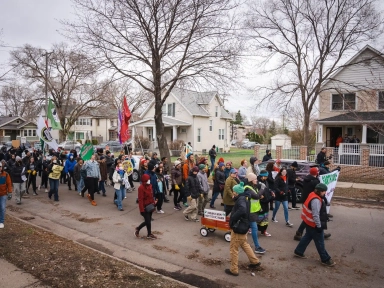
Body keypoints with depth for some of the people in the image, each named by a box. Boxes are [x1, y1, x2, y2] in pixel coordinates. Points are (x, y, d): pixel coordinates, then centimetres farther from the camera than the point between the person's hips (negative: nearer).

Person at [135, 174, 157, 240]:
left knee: (148, 220, 13)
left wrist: (154, 203, 14)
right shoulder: (141, 188, -20)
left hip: (150, 206, 8)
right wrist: (142, 210, -21)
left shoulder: (149, 186, 6)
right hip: (145, 207, -8)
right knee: (148, 221, 1)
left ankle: (138, 229, 34)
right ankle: (149, 234, 20)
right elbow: (140, 199, -21)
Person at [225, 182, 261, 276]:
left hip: (239, 228, -10)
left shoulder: (241, 199, -23)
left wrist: (232, 219, -31)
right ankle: (255, 261, 39)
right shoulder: (244, 198, 6)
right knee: (244, 244, 28)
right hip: (243, 226, 10)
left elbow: (242, 210, -42)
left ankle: (234, 270, 15)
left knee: (233, 249, 4)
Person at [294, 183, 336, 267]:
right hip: (314, 224, -10)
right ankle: (326, 259, 18)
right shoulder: (316, 200, -28)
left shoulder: (313, 195, 3)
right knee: (320, 242, 4)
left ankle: (298, 252, 32)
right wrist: (319, 226, -21)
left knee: (307, 237, 22)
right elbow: (315, 215, -27)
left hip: (309, 222, 10)